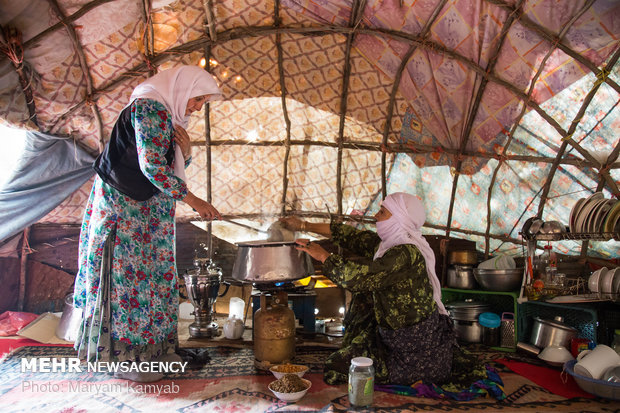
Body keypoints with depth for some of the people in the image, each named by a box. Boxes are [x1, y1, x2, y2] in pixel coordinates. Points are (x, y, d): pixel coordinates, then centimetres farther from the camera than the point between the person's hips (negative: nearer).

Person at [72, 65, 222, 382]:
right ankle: (124, 355, 5)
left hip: (150, 208, 9)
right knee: (128, 273, -5)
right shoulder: (149, 109, -18)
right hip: (123, 204, -9)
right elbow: (152, 166, -26)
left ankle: (152, 347, 18)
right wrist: (193, 201, -23)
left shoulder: (170, 115, 11)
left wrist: (185, 148, -7)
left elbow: (178, 166, 16)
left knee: (155, 272, 9)